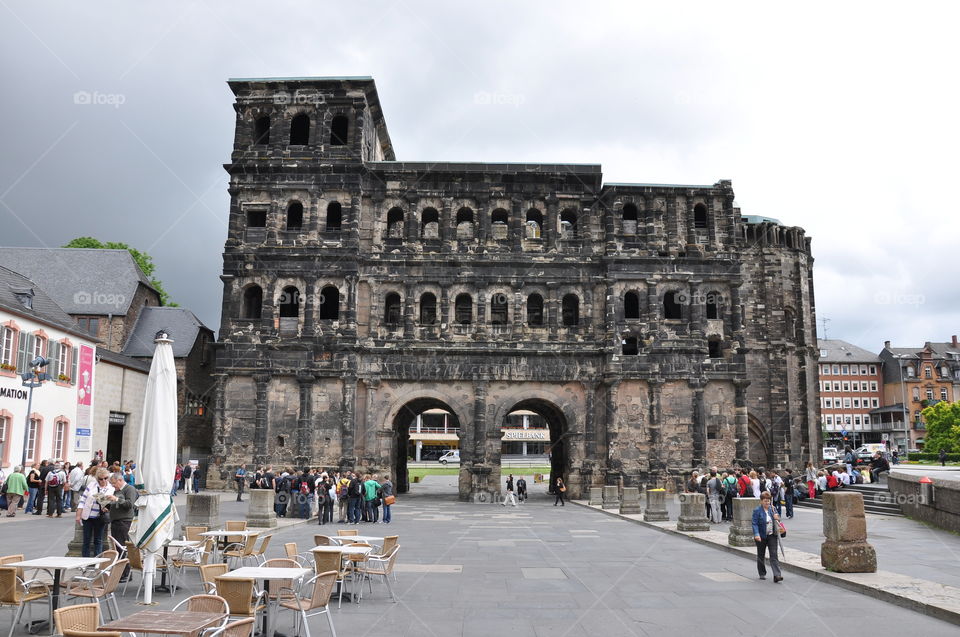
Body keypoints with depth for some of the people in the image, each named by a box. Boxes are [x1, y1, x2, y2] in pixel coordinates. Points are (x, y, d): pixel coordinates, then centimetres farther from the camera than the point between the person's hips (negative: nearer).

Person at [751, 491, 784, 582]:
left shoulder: (772, 509, 5)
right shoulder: (757, 511, -9)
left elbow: (776, 519, 20)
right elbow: (755, 524, -14)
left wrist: (777, 518, -5)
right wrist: (756, 534, -28)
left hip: (772, 535, 3)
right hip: (761, 537, -3)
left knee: (774, 554, -7)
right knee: (761, 555, 11)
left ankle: (777, 575, -11)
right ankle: (762, 574, 26)